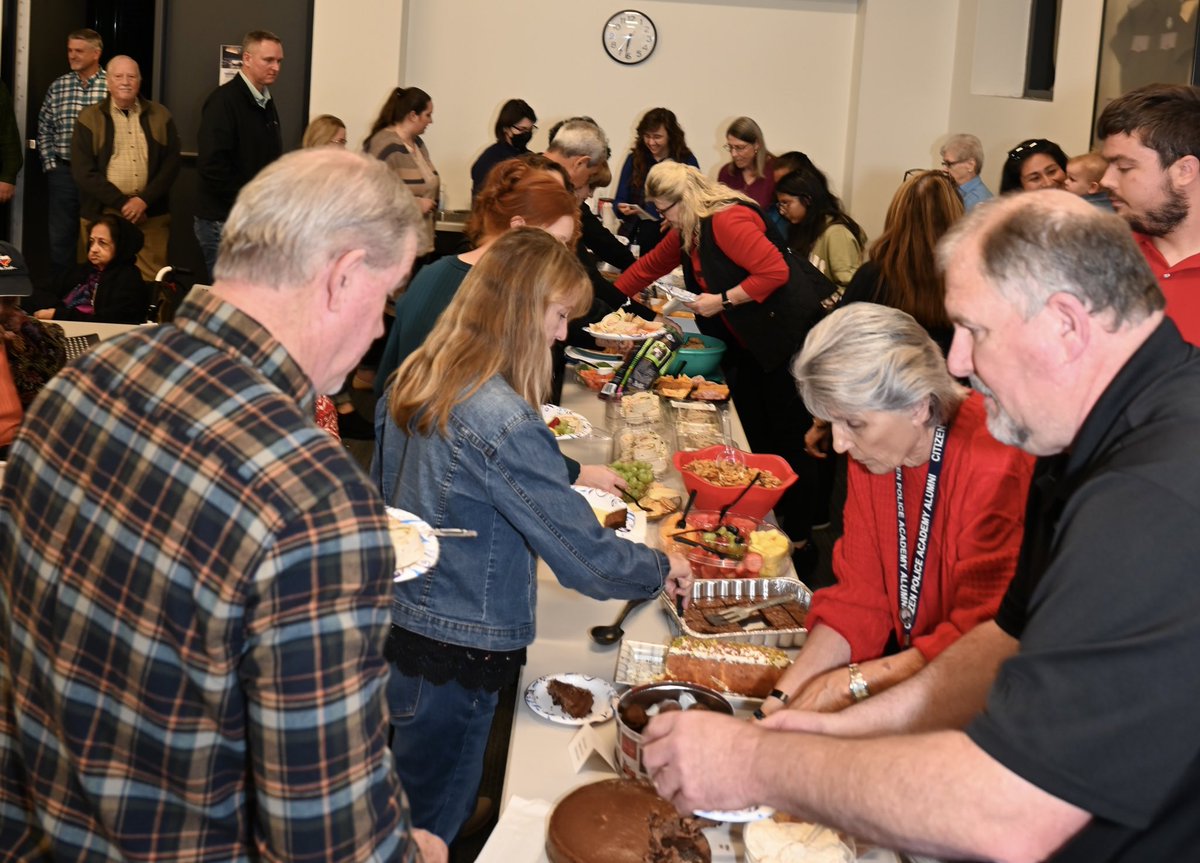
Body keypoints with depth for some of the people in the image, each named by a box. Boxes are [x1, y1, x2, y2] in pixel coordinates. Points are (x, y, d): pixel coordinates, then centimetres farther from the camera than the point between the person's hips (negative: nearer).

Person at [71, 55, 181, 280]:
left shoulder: (160, 116, 9)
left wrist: (144, 200, -9)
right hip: (102, 214, -1)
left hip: (151, 214, 1)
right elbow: (83, 171, -3)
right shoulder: (90, 118, 4)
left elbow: (171, 164, 3)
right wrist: (122, 203, -10)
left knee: (151, 282, -3)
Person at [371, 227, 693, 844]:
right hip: (453, 654, -8)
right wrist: (662, 569, -2)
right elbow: (584, 555, -21)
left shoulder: (414, 378, 1)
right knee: (432, 831, 9)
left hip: (396, 624, 8)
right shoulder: (505, 422, -26)